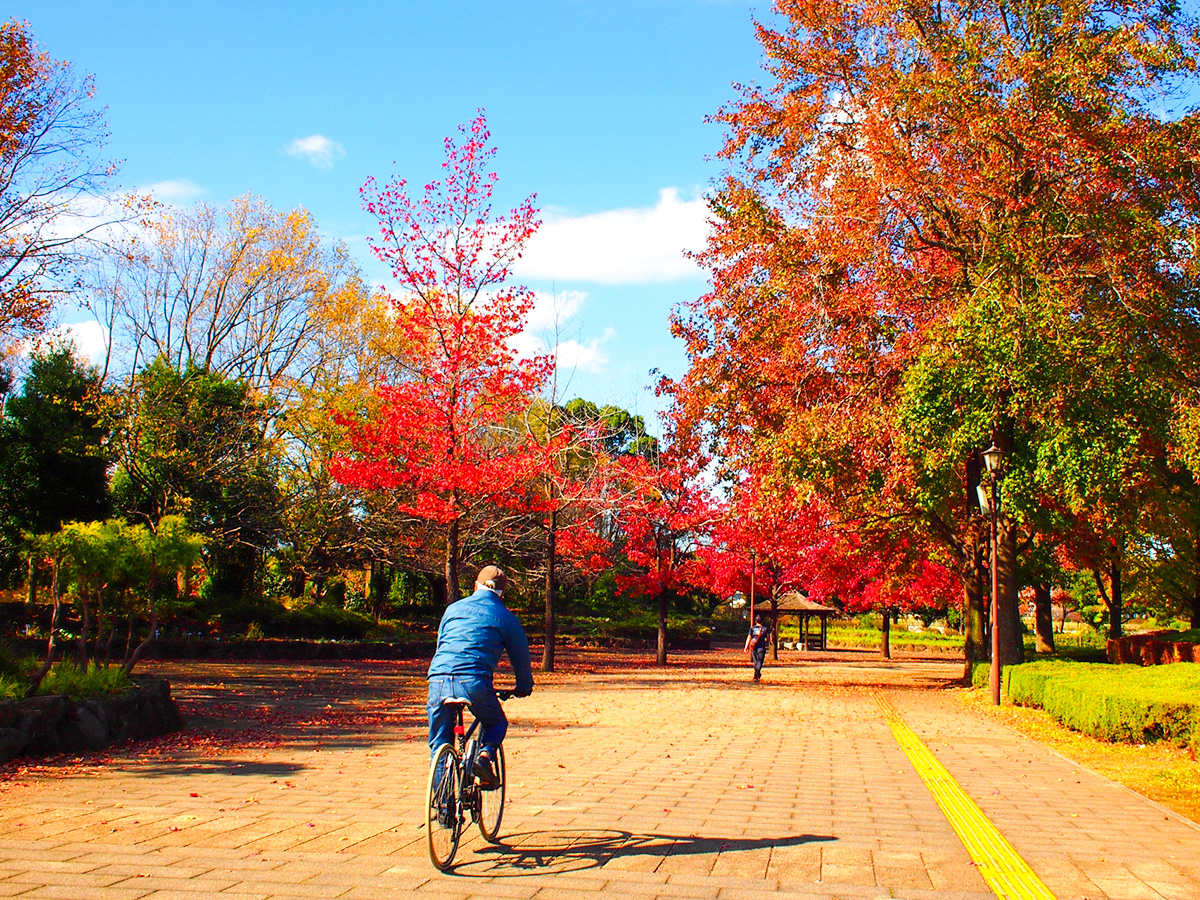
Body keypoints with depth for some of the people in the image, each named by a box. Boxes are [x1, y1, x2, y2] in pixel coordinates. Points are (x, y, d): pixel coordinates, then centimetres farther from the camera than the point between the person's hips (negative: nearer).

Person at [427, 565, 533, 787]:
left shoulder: (453, 608, 24)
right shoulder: (506, 617, 14)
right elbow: (520, 656, 21)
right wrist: (524, 687, 38)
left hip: (438, 679, 3)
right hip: (474, 682, -3)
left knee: (439, 745, 16)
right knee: (497, 724, 24)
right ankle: (485, 754, -4)